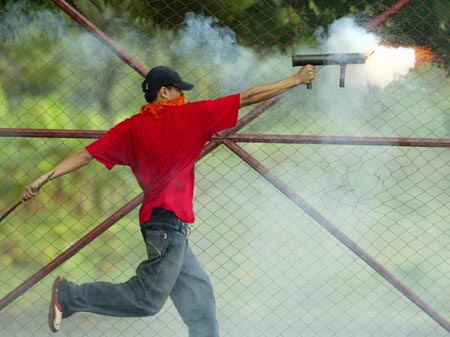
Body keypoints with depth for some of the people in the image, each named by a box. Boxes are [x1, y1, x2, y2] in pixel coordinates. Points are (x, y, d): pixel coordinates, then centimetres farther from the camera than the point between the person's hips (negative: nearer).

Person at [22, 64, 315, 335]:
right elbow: (249, 98, -1)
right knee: (148, 300, -7)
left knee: (199, 295, 10)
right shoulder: (188, 115, -4)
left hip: (157, 220, 9)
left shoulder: (132, 128, 9)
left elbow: (86, 154, 1)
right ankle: (70, 295, -2)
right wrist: (297, 79, 5)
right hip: (170, 221, -9)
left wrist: (44, 178, 2)